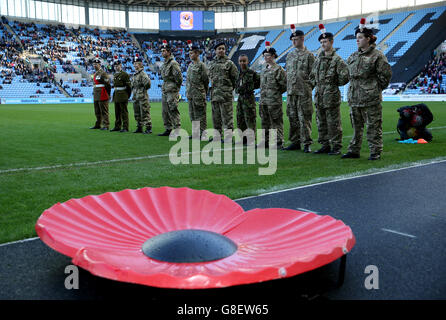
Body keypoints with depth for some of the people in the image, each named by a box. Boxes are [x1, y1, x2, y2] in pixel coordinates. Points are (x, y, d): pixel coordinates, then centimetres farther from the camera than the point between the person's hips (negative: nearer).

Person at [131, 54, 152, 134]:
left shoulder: (142, 73, -12)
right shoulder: (134, 74, 15)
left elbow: (148, 82, -27)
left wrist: (144, 89, -13)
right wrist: (134, 91, 17)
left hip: (142, 97, -9)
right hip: (135, 97, 9)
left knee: (145, 113, -7)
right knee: (137, 114, 13)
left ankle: (148, 128, -3)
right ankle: (139, 128, 21)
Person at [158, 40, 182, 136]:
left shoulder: (173, 63, -12)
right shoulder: (164, 64, 17)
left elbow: (179, 76, -16)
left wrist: (176, 86, -7)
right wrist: (164, 87, 18)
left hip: (172, 91, -9)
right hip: (165, 91, 9)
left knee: (173, 111, -9)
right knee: (165, 111, 11)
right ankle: (168, 129, 17)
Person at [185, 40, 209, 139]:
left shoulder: (201, 65, -9)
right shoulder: (190, 65, 15)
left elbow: (206, 80, -8)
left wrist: (203, 92, -2)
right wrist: (187, 92, 14)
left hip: (199, 94, -8)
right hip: (190, 94, 8)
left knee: (200, 114, -4)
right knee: (192, 115, 12)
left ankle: (202, 133, 1)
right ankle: (195, 132, 20)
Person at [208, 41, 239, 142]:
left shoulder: (229, 63, -2)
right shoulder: (211, 63, 14)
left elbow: (235, 77, 1)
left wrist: (229, 87, 3)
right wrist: (212, 82, 13)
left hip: (225, 93, -6)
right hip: (214, 94, 6)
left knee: (227, 116, -5)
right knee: (216, 116, 11)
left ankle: (228, 137, -1)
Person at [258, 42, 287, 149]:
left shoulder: (278, 69, -8)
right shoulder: (264, 70, 16)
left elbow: (284, 85, -9)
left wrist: (276, 93, -3)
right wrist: (262, 96, 14)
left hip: (274, 101, -8)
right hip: (263, 101, 8)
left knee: (276, 122, -3)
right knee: (265, 122, 13)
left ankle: (279, 142, 2)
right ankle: (266, 140, 22)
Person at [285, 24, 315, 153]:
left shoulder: (309, 55, -2)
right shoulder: (290, 55, 16)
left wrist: (307, 87, -8)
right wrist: (288, 87, 13)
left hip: (304, 92, -6)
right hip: (291, 92, 6)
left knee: (304, 118, -6)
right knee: (293, 118, 9)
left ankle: (307, 143, -2)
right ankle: (295, 142, 17)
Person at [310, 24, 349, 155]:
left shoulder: (337, 59, -9)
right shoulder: (318, 58, 13)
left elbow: (345, 77, -13)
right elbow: (312, 75, 23)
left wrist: (334, 83, -2)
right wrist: (315, 85, 11)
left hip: (331, 96, -7)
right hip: (319, 95, 7)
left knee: (333, 123, -2)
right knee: (321, 123, 12)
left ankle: (336, 147, 6)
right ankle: (325, 145, 21)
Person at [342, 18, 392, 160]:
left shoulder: (377, 55, -7)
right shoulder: (353, 56, 14)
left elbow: (386, 74, -7)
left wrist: (378, 87, -4)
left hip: (371, 98, -7)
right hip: (354, 98, 7)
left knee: (373, 127, -1)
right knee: (356, 126, 13)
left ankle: (375, 152, 7)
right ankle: (354, 151, 21)